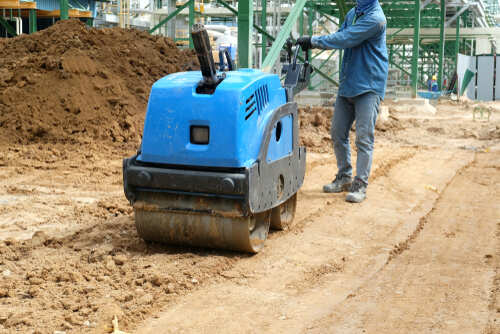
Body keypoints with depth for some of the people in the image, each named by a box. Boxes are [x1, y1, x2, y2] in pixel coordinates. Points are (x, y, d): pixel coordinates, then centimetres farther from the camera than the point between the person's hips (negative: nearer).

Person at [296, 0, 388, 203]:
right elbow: (340, 36, 13)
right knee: (338, 133, 10)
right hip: (347, 85, 8)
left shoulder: (375, 18, -15)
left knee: (364, 137, -8)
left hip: (369, 87, -8)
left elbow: (345, 39, -21)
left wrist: (314, 41, -17)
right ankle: (344, 178, 23)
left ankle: (360, 185, -3)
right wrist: (313, 43, -4)